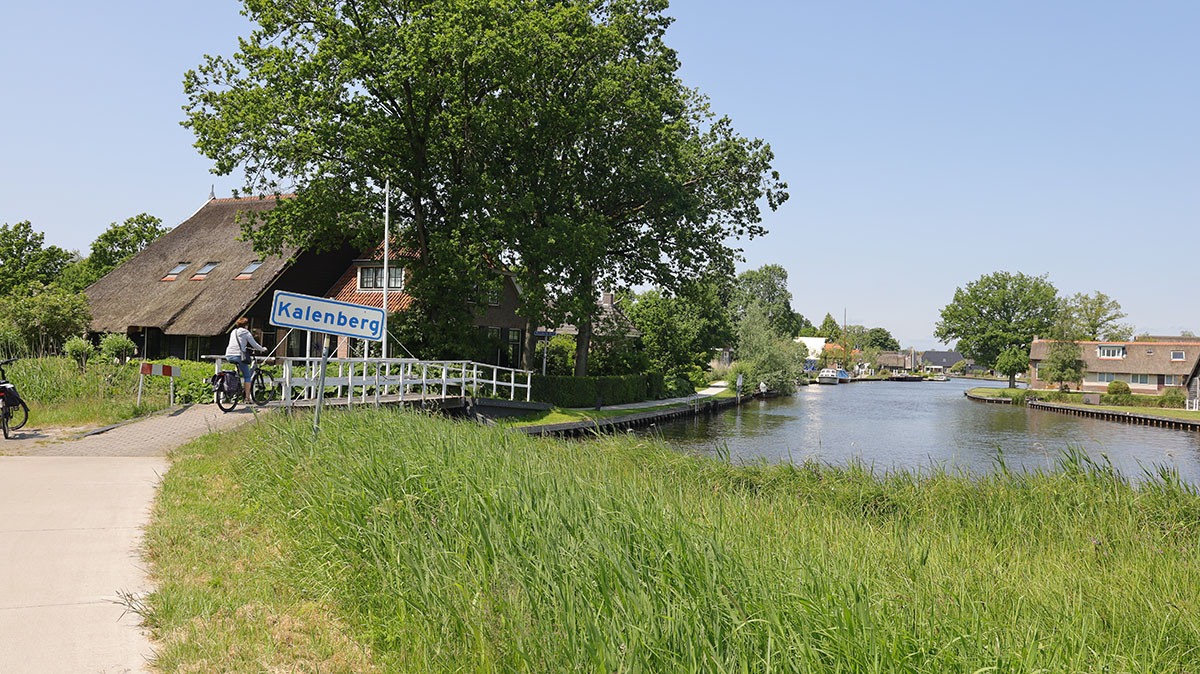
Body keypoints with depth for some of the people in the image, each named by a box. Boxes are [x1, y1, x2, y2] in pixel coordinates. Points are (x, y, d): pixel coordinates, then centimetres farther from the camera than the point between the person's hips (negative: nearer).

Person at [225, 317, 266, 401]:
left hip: (229, 356, 6)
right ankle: (247, 397, -2)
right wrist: (262, 349, 19)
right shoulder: (246, 333, 0)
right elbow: (254, 344, 2)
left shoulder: (233, 332, 19)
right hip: (238, 356, -6)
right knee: (247, 376, 3)